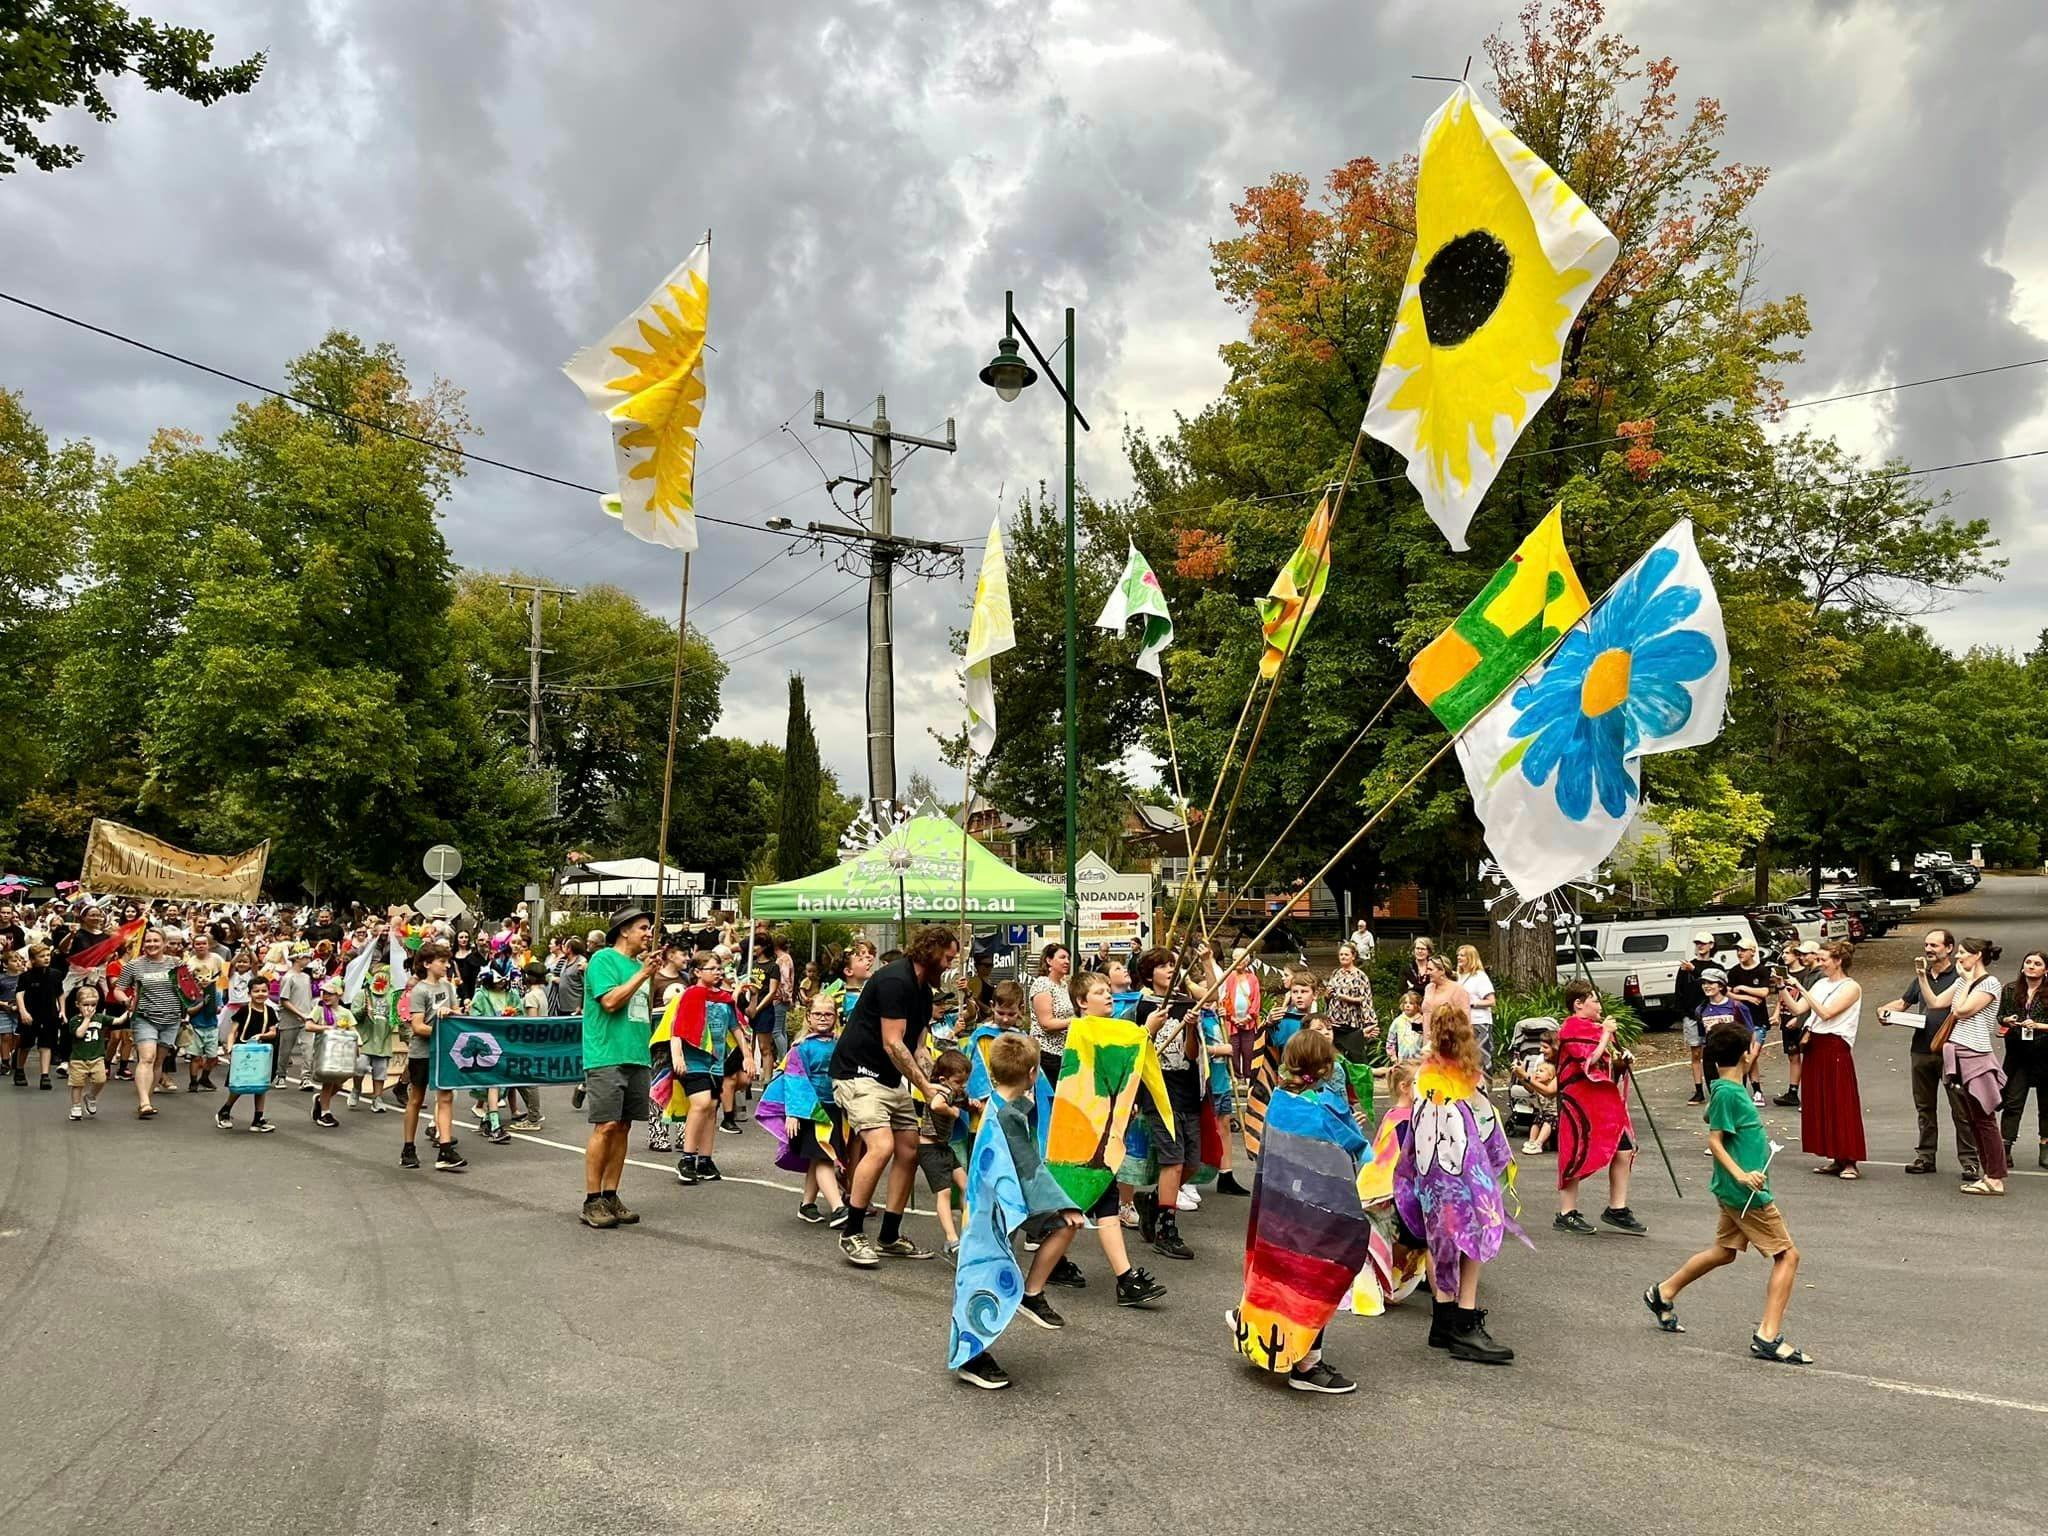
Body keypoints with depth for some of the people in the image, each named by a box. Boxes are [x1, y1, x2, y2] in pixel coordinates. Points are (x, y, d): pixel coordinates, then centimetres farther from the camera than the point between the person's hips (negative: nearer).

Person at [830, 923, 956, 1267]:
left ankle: (890, 1237, 16)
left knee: (909, 1151, 5)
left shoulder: (923, 991, 13)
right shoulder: (895, 980, -18)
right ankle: (852, 1233, -9)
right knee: (881, 1146, -23)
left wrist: (933, 1087, -2)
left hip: (891, 1077, 10)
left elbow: (914, 1050, 13)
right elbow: (893, 1045, -21)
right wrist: (928, 1089, -19)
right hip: (858, 1072, -10)